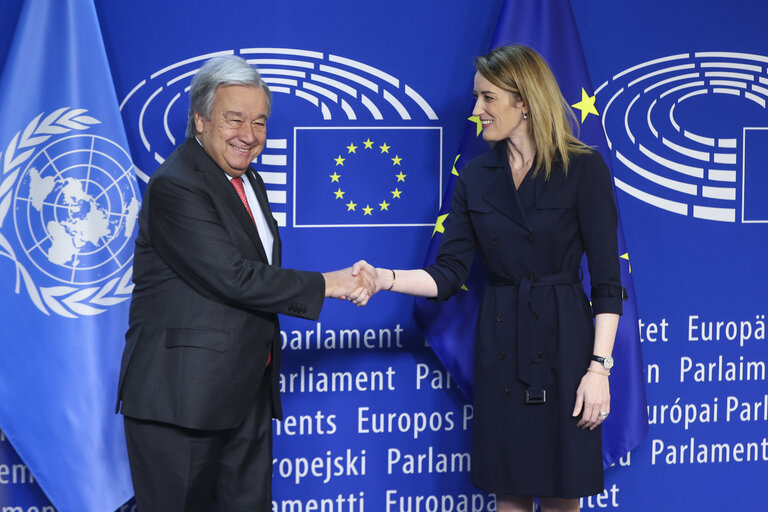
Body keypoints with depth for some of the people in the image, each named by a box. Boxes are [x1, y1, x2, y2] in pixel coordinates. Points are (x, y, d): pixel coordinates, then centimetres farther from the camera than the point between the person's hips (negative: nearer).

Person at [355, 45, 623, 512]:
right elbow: (448, 275, 3)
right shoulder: (476, 178, 7)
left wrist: (600, 367, -13)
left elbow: (606, 279, -7)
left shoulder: (583, 168, -6)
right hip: (499, 346, 4)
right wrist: (385, 279, -14)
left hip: (562, 340, -4)